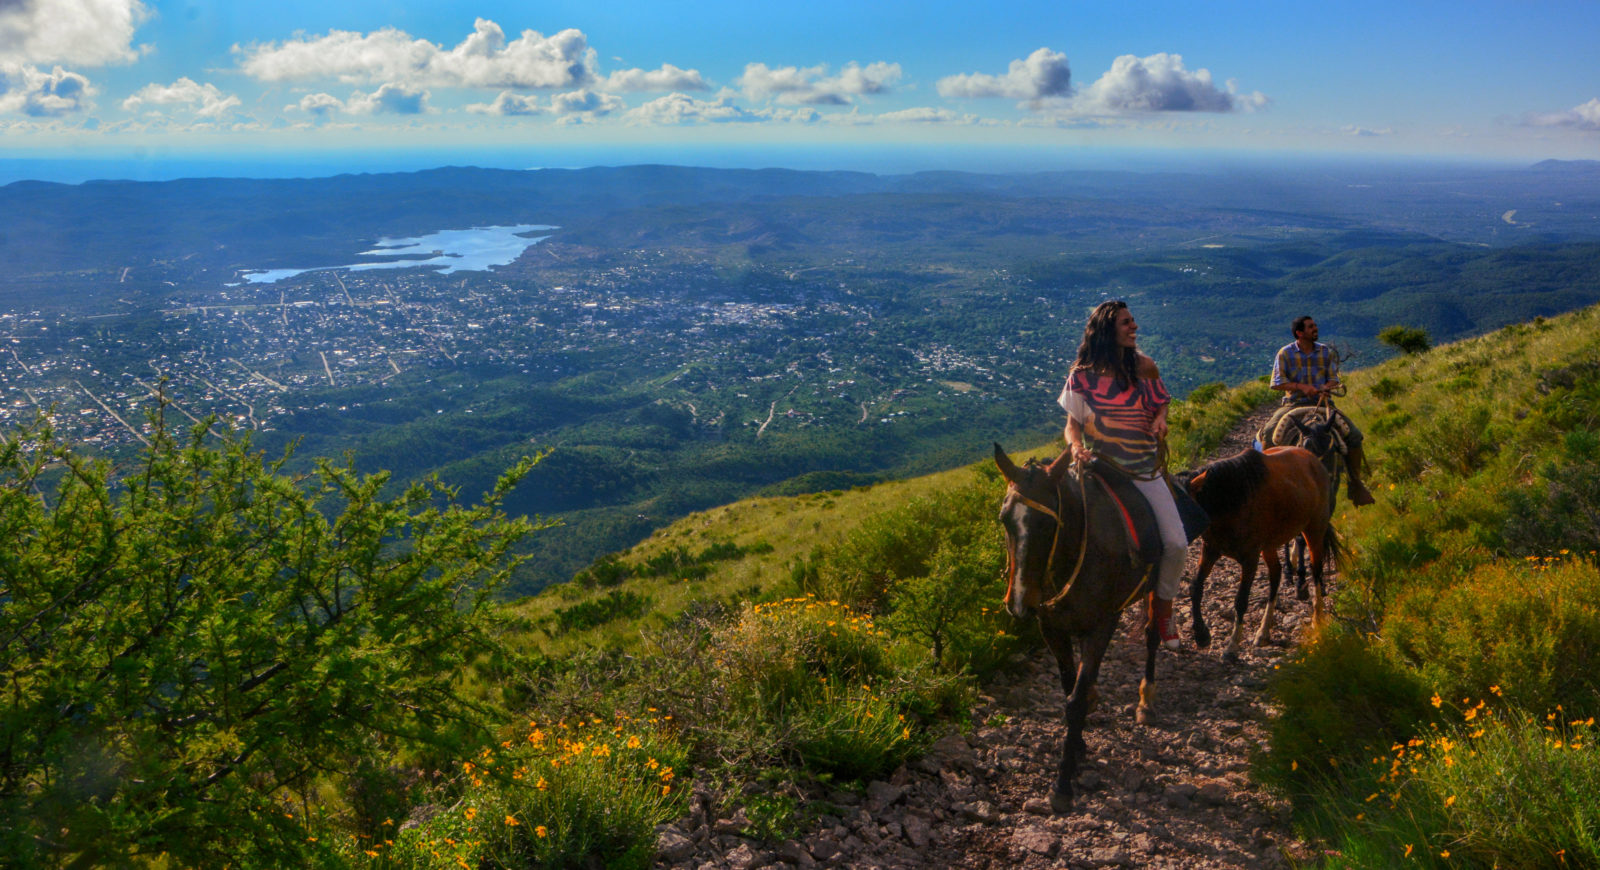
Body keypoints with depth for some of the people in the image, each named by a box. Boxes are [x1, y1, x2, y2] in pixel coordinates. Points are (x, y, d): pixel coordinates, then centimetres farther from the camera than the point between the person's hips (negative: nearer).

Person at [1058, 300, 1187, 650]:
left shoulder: (1145, 367, 4)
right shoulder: (1083, 375, -1)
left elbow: (1160, 405, 16)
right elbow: (1073, 423, 3)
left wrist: (1160, 421, -7)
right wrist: (1077, 447, -18)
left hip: (1146, 470, 2)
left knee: (1176, 544, -8)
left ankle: (1162, 608, 18)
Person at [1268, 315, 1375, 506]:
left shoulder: (1325, 351, 8)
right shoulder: (1285, 353, -2)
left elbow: (1333, 378, 7)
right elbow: (1276, 383, -7)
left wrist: (1326, 388, -17)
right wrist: (1301, 386, -21)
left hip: (1322, 404, 2)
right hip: (1294, 404, -2)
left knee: (1353, 435, -15)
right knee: (1268, 433, -28)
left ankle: (1355, 484, -2)